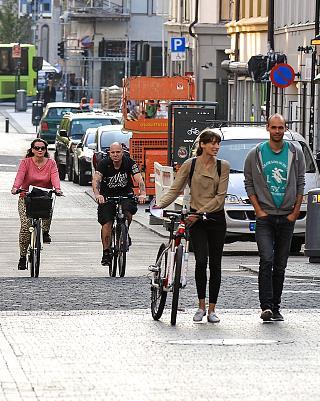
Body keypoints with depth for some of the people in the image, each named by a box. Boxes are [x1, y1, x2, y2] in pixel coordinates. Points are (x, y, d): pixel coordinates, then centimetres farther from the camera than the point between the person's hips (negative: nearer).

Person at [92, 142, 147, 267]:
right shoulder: (104, 163, -17)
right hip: (107, 196, 0)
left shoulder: (129, 163, -14)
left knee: (128, 212, -28)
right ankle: (106, 253, -1)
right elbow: (96, 180, -30)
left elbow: (139, 179, -23)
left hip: (125, 194, 0)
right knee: (107, 223, -12)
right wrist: (97, 195, -49)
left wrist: (142, 194, -43)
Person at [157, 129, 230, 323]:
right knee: (201, 261, -15)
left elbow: (220, 196, -6)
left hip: (216, 218, 1)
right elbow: (175, 190, 0)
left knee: (215, 264, 3)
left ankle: (212, 309, 12)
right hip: (196, 220, -1)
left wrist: (200, 212, -17)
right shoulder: (190, 165, 1)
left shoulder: (223, 166, 1)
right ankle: (201, 307, -1)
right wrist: (160, 205, -18)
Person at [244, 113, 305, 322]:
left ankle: (275, 307, 13)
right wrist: (258, 210, -2)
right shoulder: (256, 154, 2)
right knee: (267, 260, -16)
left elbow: (301, 183, 8)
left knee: (280, 265, 6)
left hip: (287, 217, 2)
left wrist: (296, 211, 1)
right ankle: (266, 306, -17)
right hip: (265, 216, -2)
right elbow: (249, 183, 7)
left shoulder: (295, 152, 5)